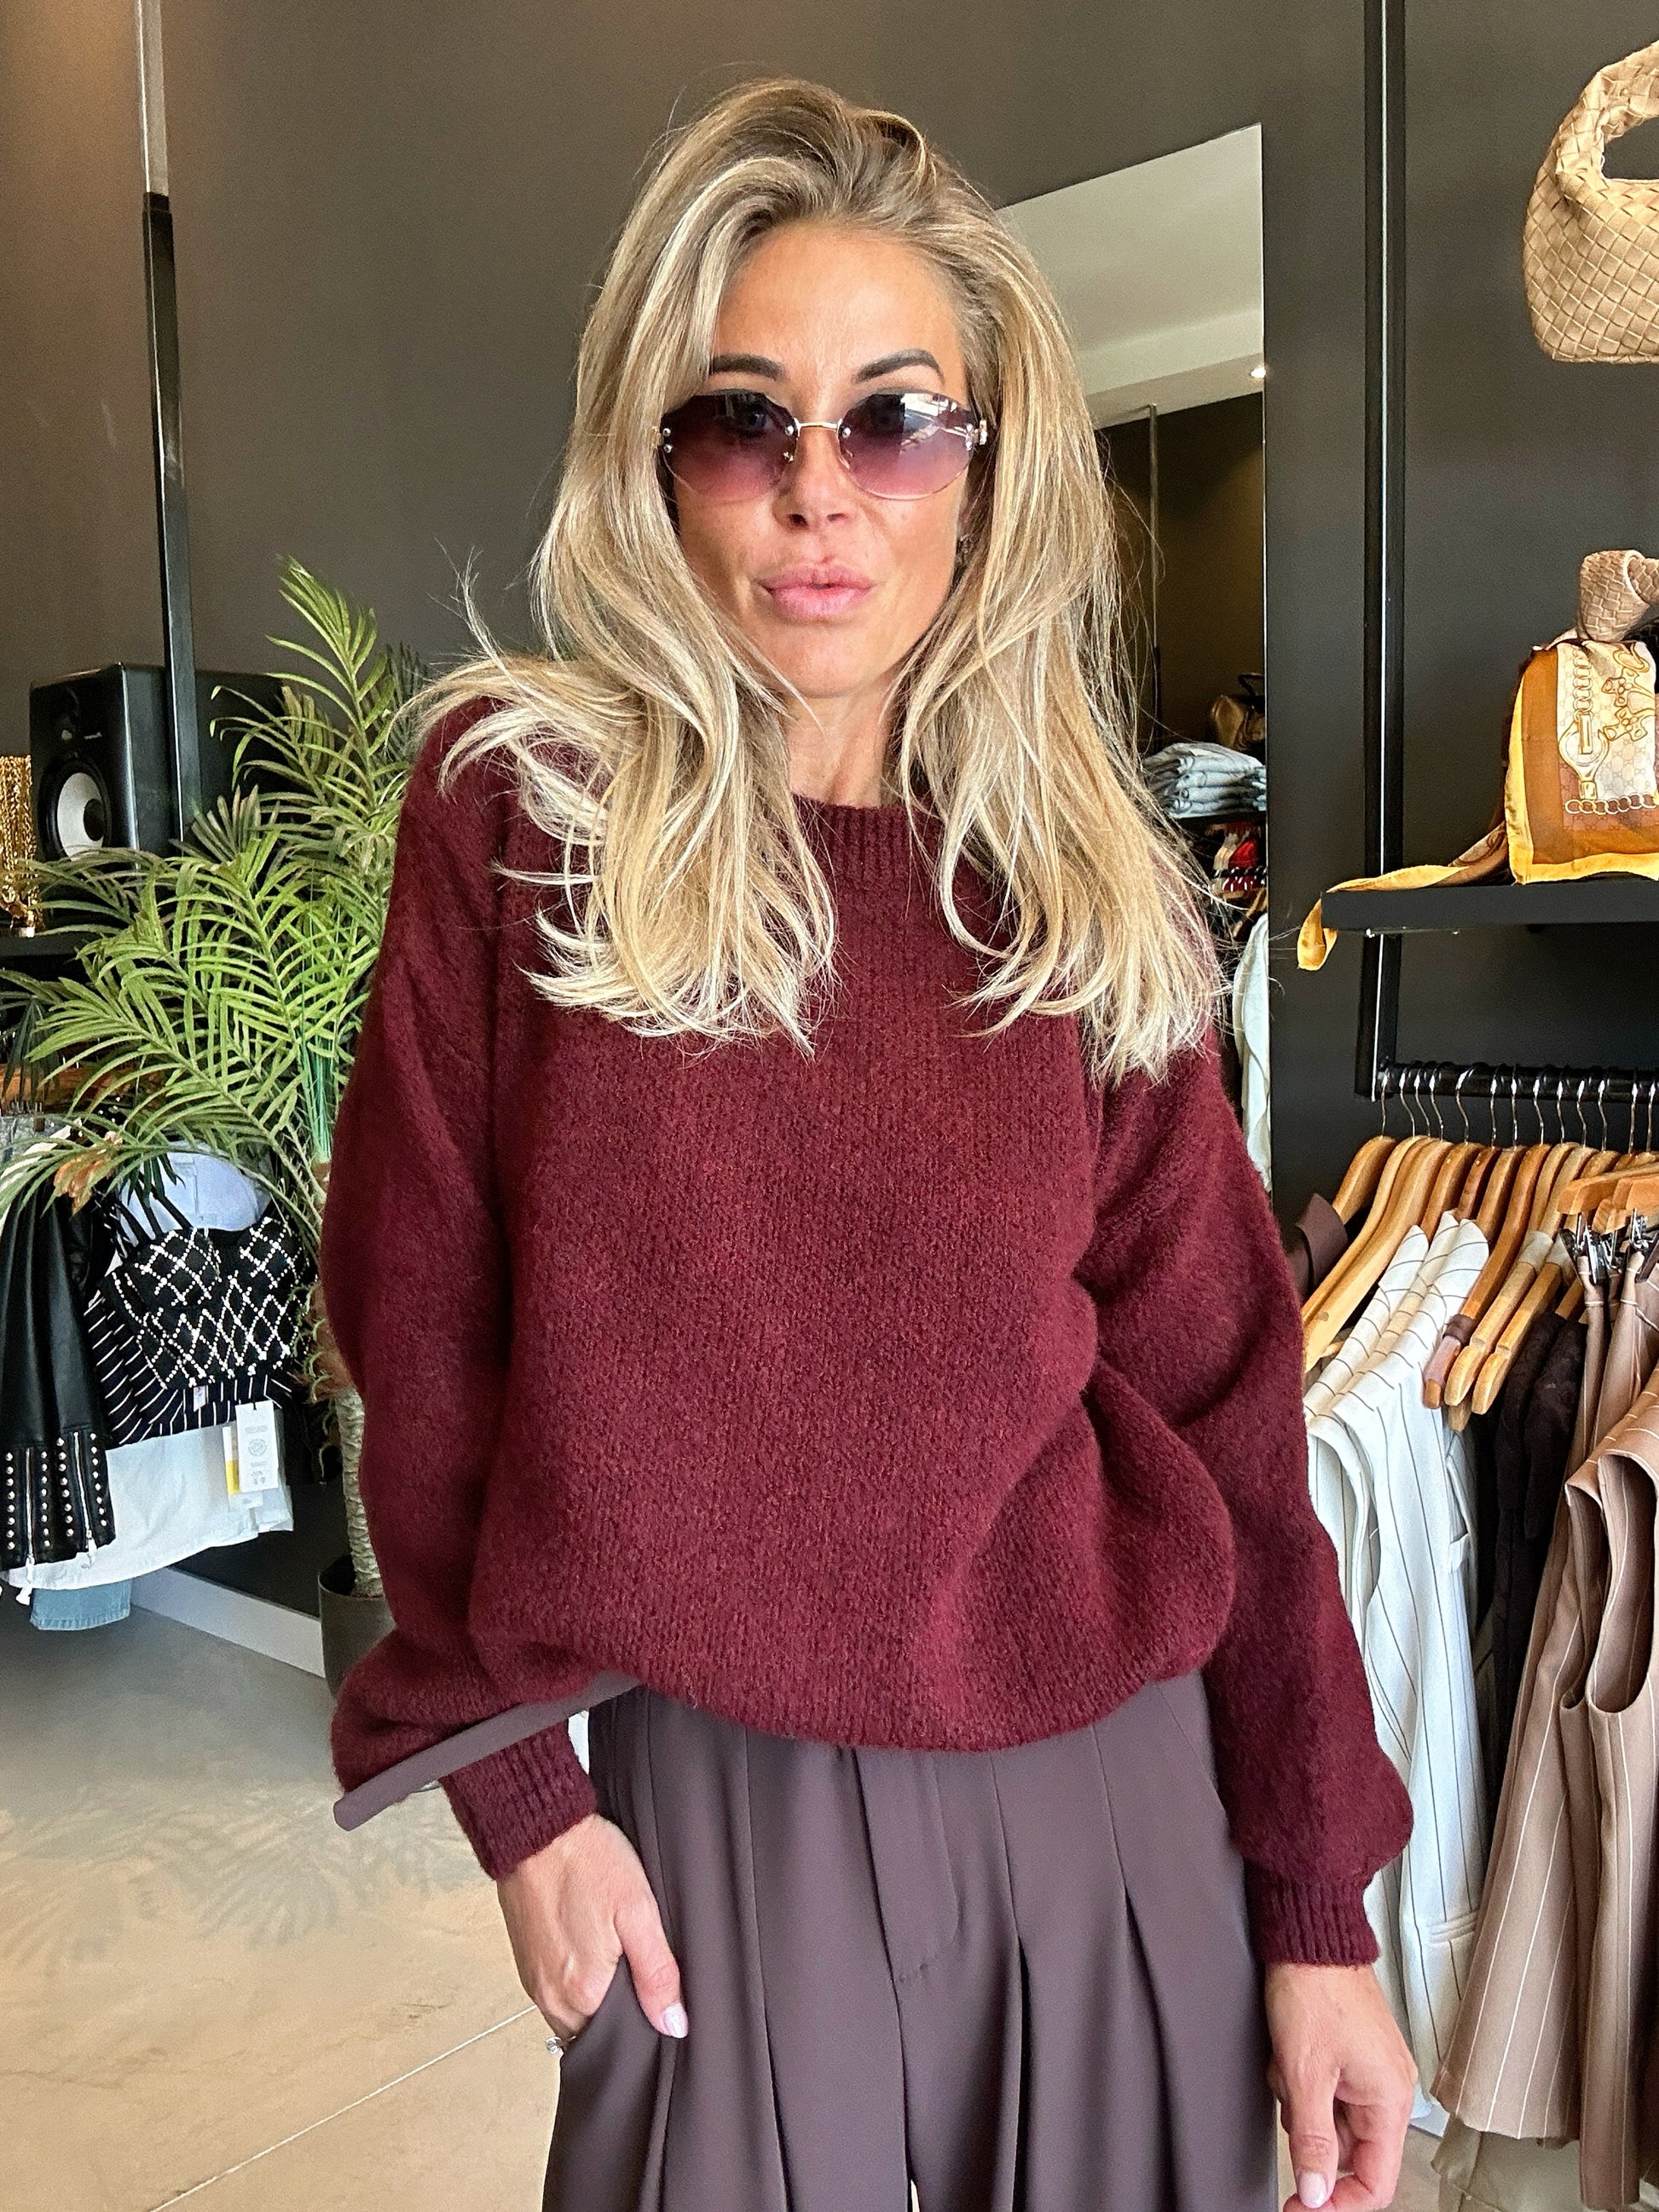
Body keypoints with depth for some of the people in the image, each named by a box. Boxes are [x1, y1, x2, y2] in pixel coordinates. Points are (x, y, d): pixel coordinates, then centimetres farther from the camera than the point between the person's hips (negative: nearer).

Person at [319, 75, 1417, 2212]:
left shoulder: (1077, 884, -2)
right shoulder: (518, 803, -8)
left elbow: (1216, 1389, -1)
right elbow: (426, 1329, -5)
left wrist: (1318, 1909, 0)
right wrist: (513, 1791, -3)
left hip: (1112, 1789, 3)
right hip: (716, 1794, -2)